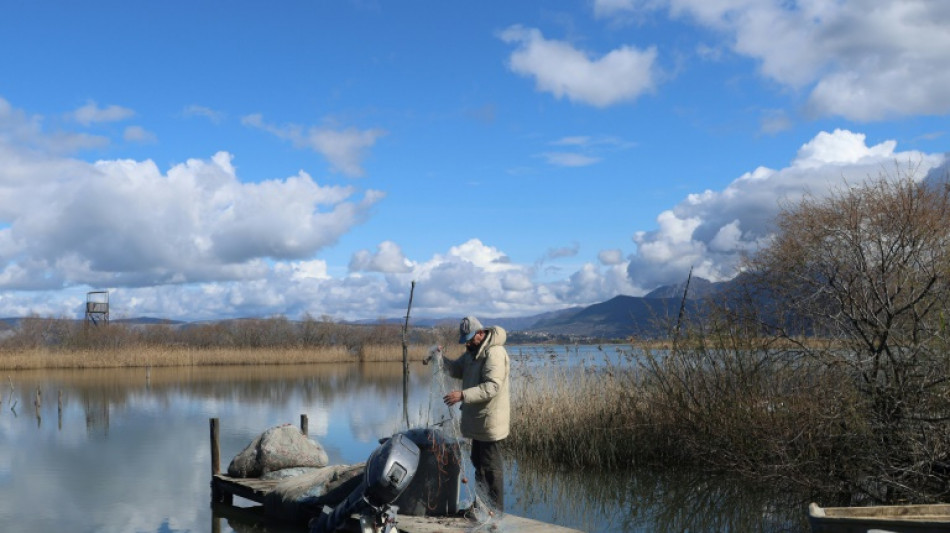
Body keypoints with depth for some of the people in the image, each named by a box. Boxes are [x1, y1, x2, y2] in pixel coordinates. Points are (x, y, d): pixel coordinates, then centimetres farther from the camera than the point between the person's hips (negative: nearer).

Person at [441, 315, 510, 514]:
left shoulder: (494, 353, -21)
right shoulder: (473, 351, 12)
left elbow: (492, 386, -29)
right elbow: (456, 370, 17)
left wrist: (463, 395, -35)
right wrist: (441, 359, -4)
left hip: (490, 421, -10)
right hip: (477, 419, 10)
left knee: (491, 465, -2)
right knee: (478, 461, 20)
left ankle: (496, 511, 7)